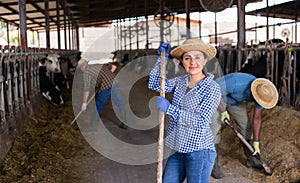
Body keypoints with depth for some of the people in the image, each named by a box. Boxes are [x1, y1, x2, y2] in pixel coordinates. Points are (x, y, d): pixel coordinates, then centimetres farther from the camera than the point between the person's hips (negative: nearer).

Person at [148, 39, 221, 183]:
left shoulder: (212, 88, -10)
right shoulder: (180, 81, 8)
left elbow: (201, 121, -18)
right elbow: (154, 85, 12)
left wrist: (169, 108, -20)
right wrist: (162, 59, 2)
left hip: (199, 151, -6)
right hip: (178, 150, 6)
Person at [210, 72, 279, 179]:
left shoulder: (261, 93, -21)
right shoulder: (237, 83, -42)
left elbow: (257, 119, -12)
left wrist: (256, 142, -11)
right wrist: (222, 111, -31)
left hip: (235, 101, 6)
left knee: (247, 127, 5)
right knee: (215, 129, -15)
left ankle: (251, 159, 24)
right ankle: (214, 166, -5)